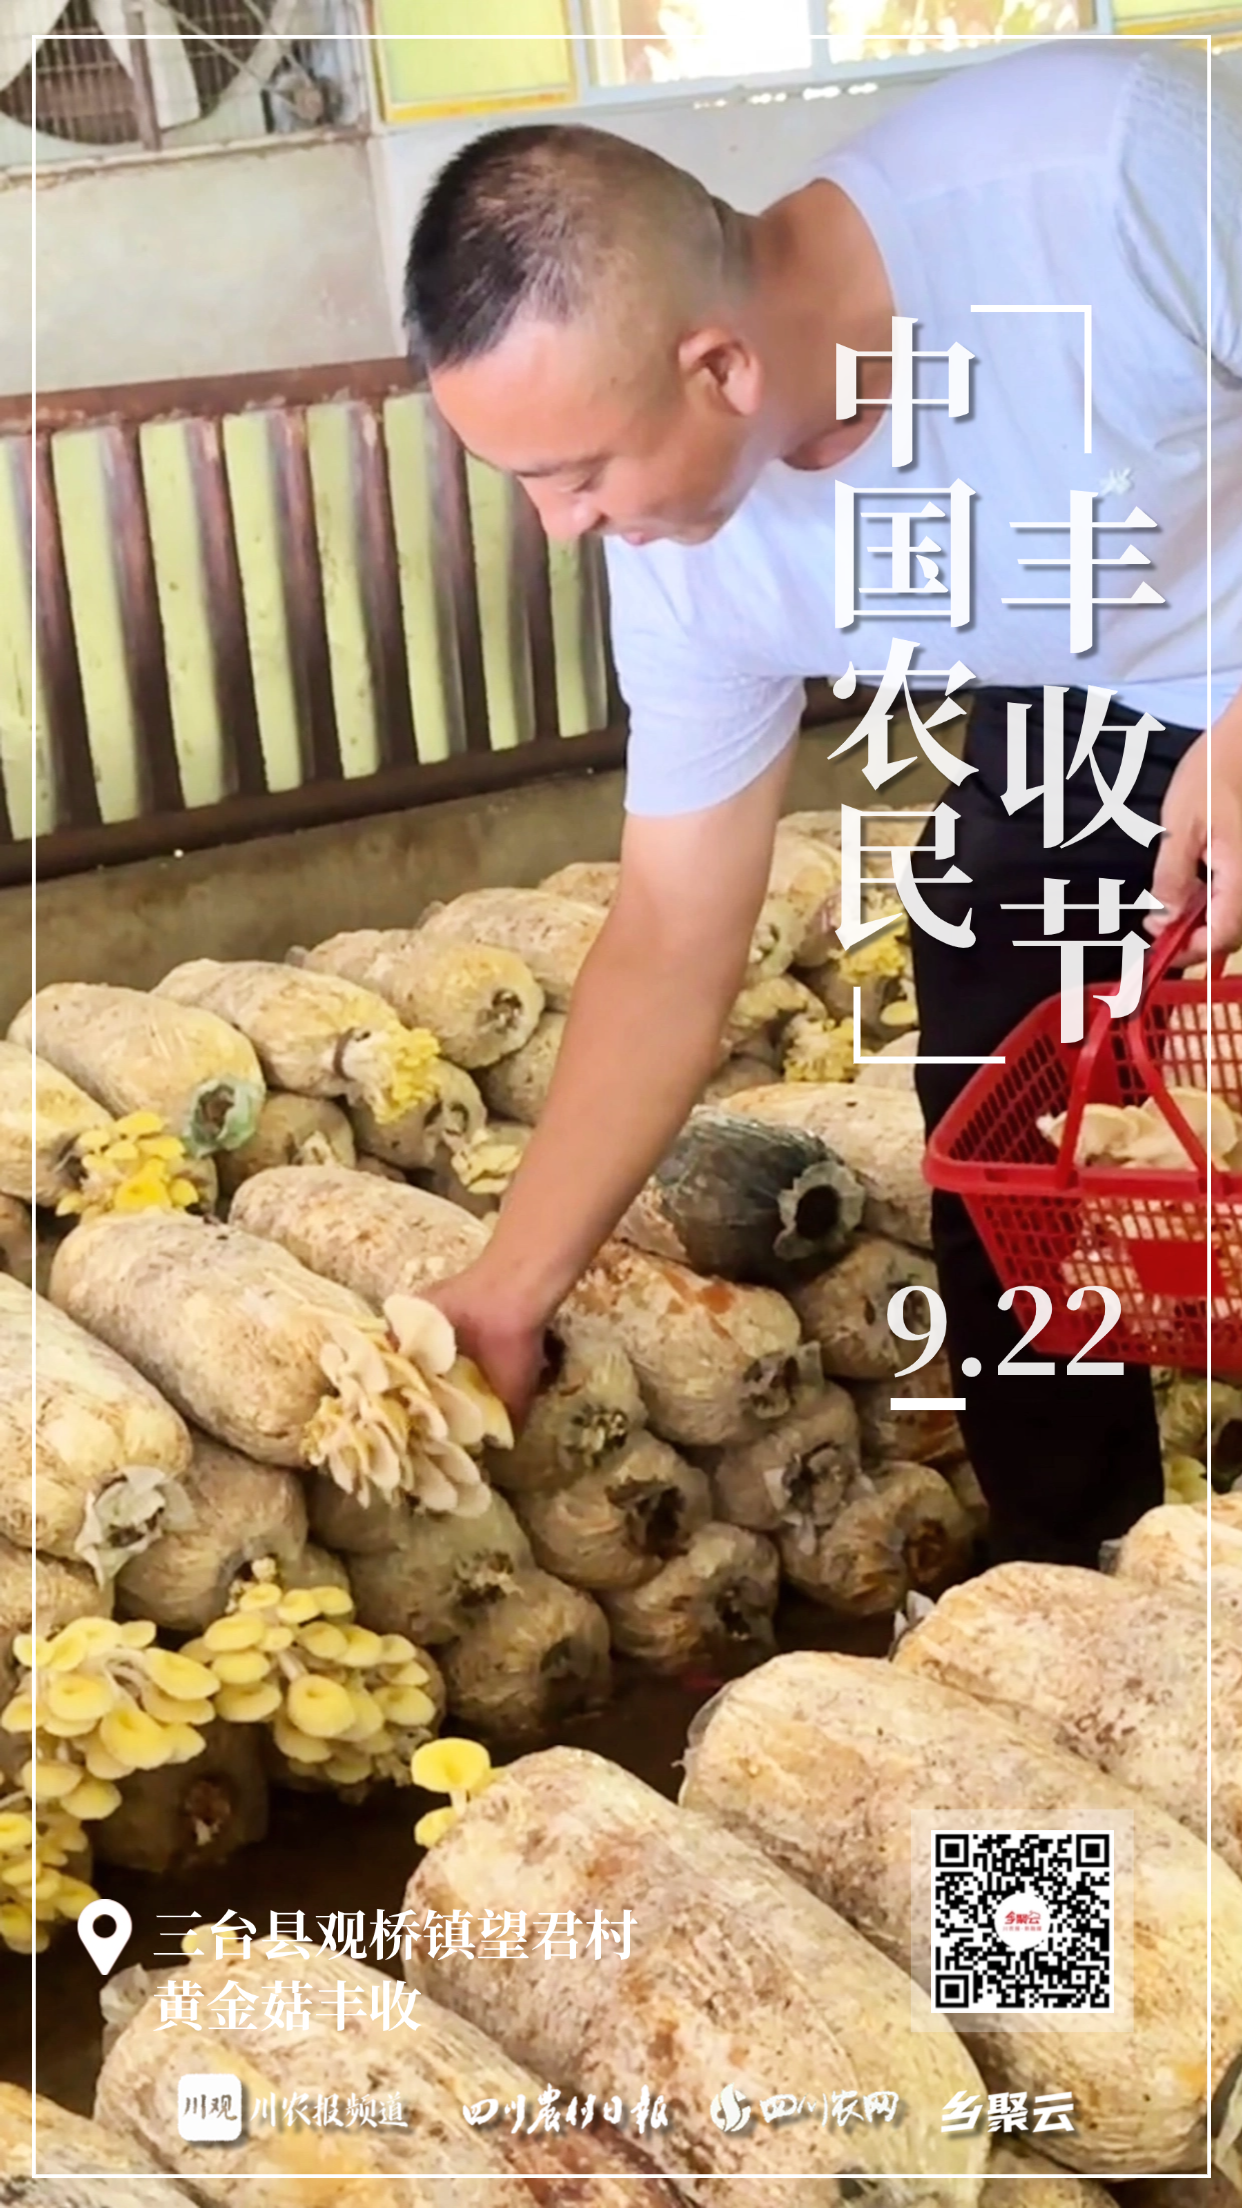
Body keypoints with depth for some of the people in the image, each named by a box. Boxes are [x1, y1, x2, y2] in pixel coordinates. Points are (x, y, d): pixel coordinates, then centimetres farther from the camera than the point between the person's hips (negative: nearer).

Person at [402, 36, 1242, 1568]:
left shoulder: (1115, 150, -38)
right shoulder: (692, 574, -20)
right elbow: (673, 940, -11)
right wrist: (507, 1292, -10)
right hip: (1088, 726, 4)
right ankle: (1071, 1590, 19)